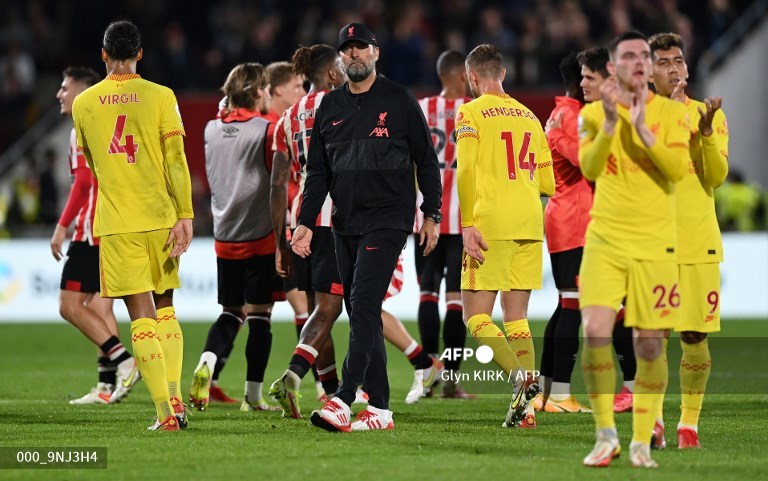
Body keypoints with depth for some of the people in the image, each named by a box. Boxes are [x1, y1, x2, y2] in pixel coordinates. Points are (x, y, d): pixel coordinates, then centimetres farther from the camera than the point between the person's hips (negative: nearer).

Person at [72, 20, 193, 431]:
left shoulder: (83, 104, 3)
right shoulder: (160, 97, -2)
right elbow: (176, 161, -8)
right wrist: (185, 217, -6)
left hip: (115, 224, 0)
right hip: (160, 217, 1)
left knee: (141, 317, -2)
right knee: (165, 309, 17)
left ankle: (165, 412, -9)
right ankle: (175, 398, 8)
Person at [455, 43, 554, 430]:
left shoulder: (471, 113, 0)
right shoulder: (529, 116, 16)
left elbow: (466, 170, -12)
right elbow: (548, 184, 17)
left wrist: (467, 225, -13)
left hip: (491, 224, -5)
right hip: (529, 225, 6)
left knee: (476, 317, -2)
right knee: (516, 318, 9)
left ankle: (520, 376, -25)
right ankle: (525, 407, -1)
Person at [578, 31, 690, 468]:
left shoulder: (671, 113, 1)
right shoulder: (593, 113, 4)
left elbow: (679, 169, -13)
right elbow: (589, 169, -10)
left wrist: (642, 128, -20)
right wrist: (610, 123, -22)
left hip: (655, 243, -1)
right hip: (605, 239, 1)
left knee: (650, 345, 0)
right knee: (595, 333, -13)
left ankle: (642, 442, 11)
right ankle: (606, 435, 0)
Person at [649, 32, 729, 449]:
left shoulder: (711, 116, 8)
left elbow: (716, 176, -2)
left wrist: (706, 131, -17)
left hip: (699, 241, 1)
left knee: (694, 336, -1)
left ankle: (689, 423, 7)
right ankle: (653, 420, 2)